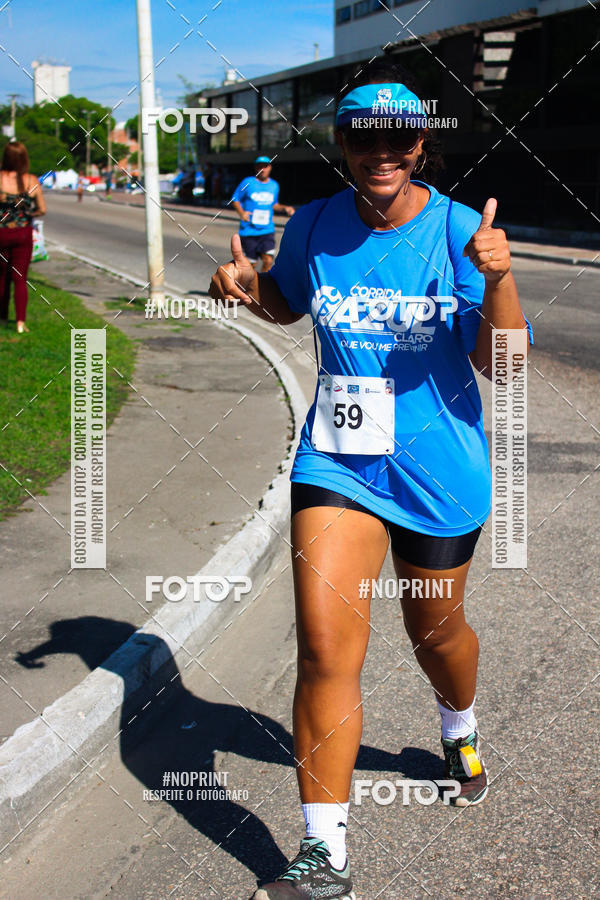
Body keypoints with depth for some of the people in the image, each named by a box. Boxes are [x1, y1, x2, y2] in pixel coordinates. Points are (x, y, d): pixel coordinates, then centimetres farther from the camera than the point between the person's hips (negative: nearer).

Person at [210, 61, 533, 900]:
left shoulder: (460, 230, -10)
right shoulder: (314, 228, -2)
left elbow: (500, 364, -13)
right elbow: (288, 303, 19)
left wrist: (498, 278, -30)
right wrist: (248, 286, -3)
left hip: (438, 470, -1)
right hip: (336, 460, 1)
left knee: (434, 629, 18)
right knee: (325, 645, -11)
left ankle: (462, 735, 55)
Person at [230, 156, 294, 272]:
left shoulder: (274, 185, 10)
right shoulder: (247, 183, -2)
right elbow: (235, 200, 4)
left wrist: (284, 208, 5)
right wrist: (241, 213, -15)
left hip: (267, 230, 3)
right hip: (249, 231, -2)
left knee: (268, 261, -13)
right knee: (252, 263, 2)